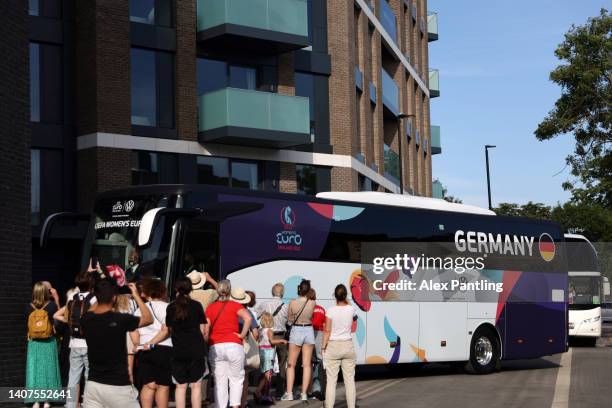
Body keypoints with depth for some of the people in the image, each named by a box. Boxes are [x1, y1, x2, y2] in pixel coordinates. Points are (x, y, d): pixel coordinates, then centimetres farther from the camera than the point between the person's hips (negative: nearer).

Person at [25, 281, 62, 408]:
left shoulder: (29, 307, -5)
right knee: (48, 369, 7)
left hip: (33, 343, 1)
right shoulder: (52, 305, -11)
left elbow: (28, 324, 3)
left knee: (34, 369, 5)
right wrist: (56, 299, 3)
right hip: (49, 343, -1)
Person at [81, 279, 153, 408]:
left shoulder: (86, 320, -2)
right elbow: (148, 319, 3)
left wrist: (102, 294, 23)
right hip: (118, 386, -4)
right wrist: (136, 295, 10)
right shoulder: (120, 319, -14)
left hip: (93, 384, 4)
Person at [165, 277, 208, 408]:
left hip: (178, 350, 2)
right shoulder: (196, 305, -3)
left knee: (181, 386, 7)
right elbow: (202, 330, 0)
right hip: (196, 349, -2)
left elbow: (169, 329, 7)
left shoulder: (170, 307, 1)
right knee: (196, 385, 3)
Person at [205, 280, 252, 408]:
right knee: (236, 379, 9)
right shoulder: (235, 305, 2)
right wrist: (242, 334, -5)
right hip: (233, 345, -2)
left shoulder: (210, 307, 8)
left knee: (220, 382, 6)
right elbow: (248, 318, -15)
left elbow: (206, 329, 2)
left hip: (215, 347, 2)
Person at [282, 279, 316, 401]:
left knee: (291, 364, 9)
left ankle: (289, 393, 4)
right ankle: (304, 394, 6)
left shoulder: (293, 303, -12)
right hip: (309, 331, 1)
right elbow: (312, 317, 3)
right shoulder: (312, 303, -10)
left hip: (296, 331, -1)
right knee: (307, 364, 7)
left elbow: (289, 319, 1)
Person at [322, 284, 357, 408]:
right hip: (348, 346, 3)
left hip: (333, 347, -2)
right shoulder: (351, 309, -2)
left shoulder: (331, 310, -10)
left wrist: (323, 347, -1)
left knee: (331, 380, 0)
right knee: (349, 380, 7)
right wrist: (347, 302, 21)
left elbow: (327, 331, -9)